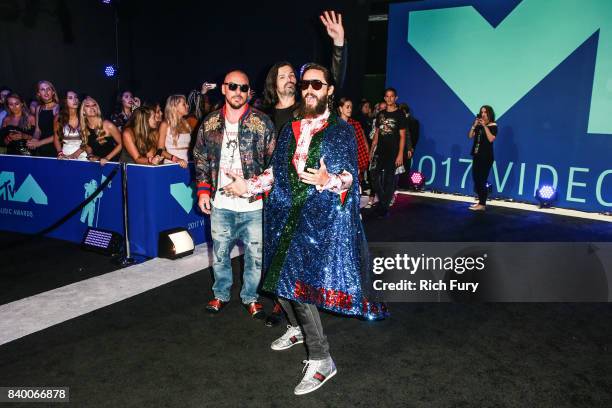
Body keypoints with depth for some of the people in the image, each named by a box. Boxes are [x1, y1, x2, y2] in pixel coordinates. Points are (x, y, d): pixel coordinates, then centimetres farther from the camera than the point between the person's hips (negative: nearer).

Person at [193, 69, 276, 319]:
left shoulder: (262, 122, -3)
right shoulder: (210, 123, 6)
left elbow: (273, 161, -1)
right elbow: (201, 158, 13)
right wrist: (203, 190, 7)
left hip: (253, 204, -2)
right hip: (220, 203, 2)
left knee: (255, 254, 7)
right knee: (220, 252, 15)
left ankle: (250, 298, 27)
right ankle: (221, 294, 35)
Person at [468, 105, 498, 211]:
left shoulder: (493, 126, -5)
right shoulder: (479, 125, 11)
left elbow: (491, 139, -19)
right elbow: (470, 136, 3)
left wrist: (485, 126, -19)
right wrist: (474, 125, -7)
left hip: (486, 156, -7)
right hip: (477, 155, 7)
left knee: (482, 180, -8)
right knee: (476, 178, 8)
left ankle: (482, 204, -2)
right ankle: (480, 201, 19)